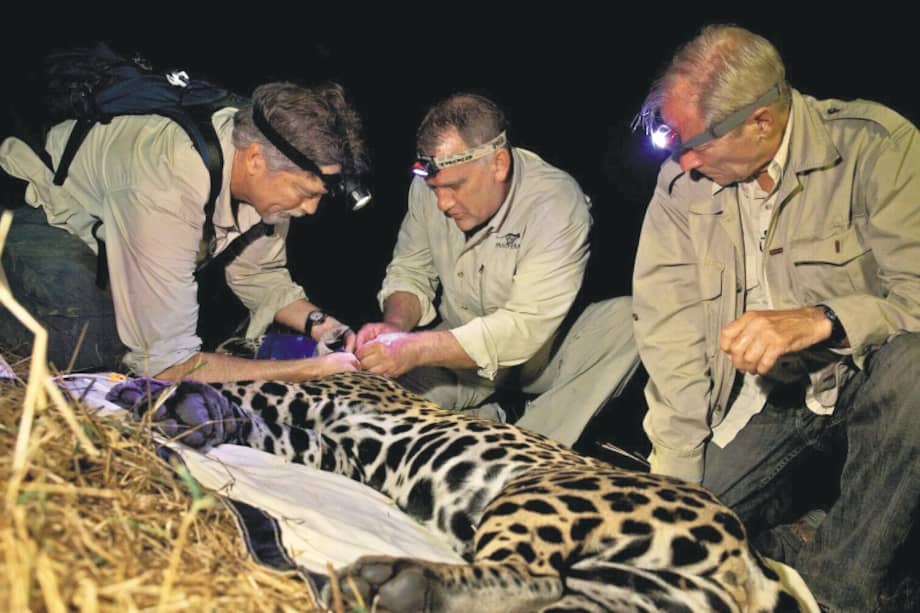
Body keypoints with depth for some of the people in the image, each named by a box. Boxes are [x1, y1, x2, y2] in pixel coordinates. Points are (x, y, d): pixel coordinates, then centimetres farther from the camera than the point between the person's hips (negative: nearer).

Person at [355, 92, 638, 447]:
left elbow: (525, 328, -31)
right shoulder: (430, 186, -11)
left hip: (544, 349, -2)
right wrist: (396, 324, -22)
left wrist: (418, 348, -39)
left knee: (626, 320, -31)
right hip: (458, 352, 3)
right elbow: (409, 272, 1)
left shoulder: (557, 201, -26)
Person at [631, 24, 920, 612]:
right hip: (756, 399, 3)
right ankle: (794, 542, 17)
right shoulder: (681, 181, -5)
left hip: (863, 380, -2)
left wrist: (818, 320, -39)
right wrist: (675, 475, -12)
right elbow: (667, 323, -9)